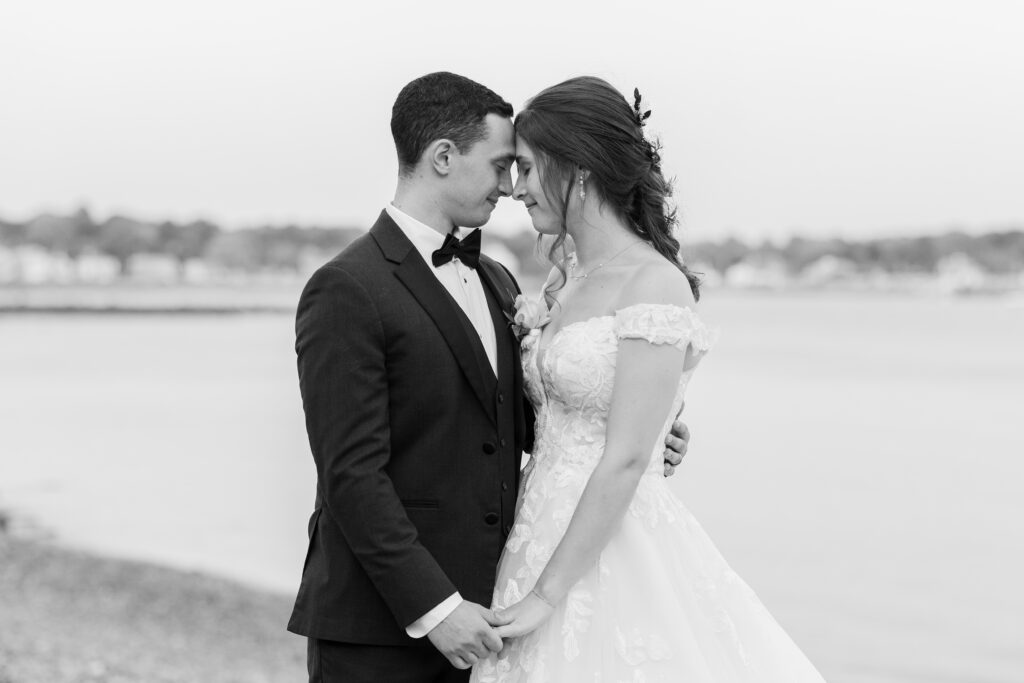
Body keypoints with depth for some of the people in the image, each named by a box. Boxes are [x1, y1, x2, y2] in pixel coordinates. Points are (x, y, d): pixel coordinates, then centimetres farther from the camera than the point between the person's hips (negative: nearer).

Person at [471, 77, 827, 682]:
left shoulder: (655, 285, -14)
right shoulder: (567, 281, 11)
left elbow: (626, 461, -18)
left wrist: (548, 594, -17)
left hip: (615, 554, -7)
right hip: (546, 535, 7)